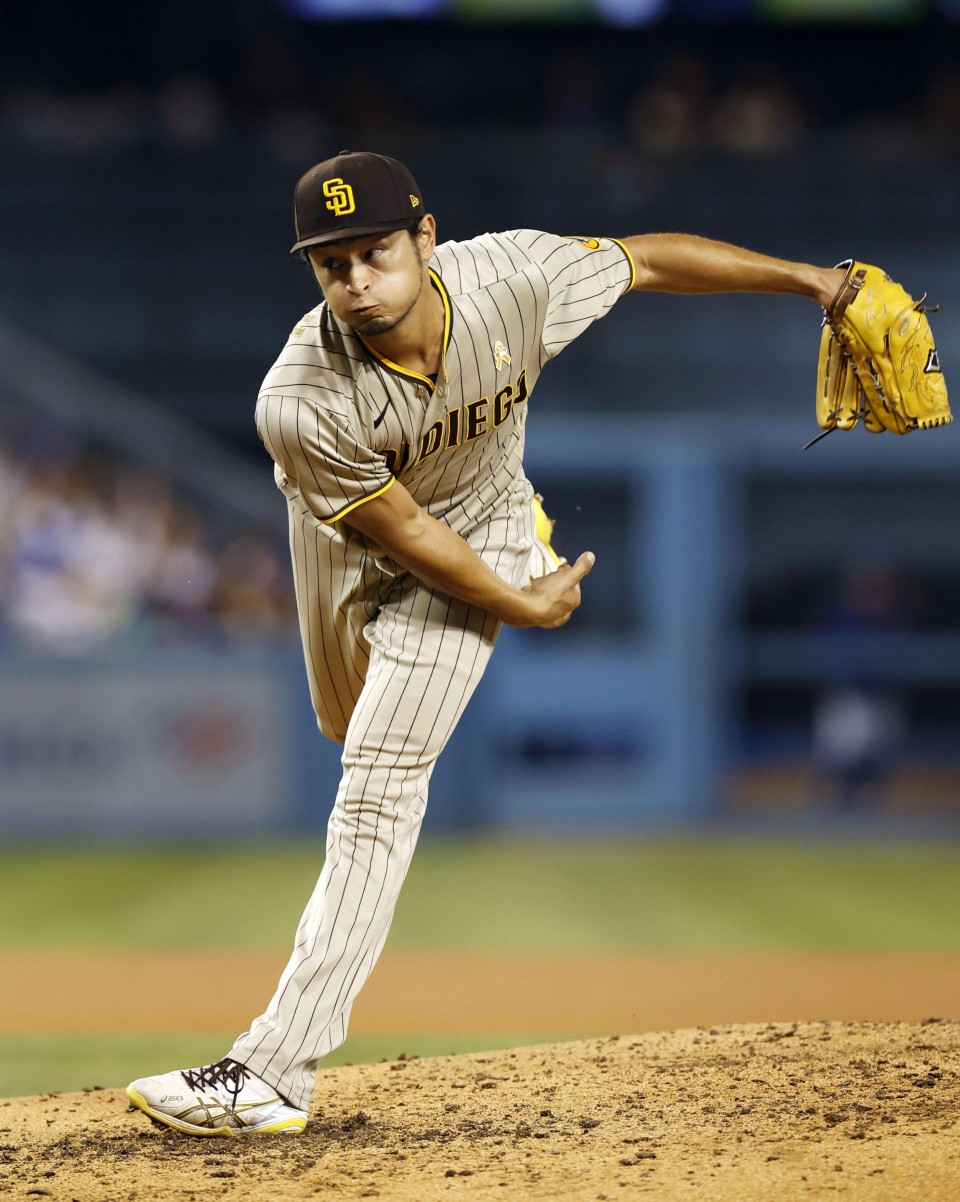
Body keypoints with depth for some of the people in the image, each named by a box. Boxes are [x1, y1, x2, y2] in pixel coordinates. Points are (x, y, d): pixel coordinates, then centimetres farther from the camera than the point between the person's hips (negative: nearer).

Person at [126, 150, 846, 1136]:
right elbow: (402, 534, -23)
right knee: (355, 731, 26)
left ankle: (275, 1071, -19)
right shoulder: (300, 405, -36)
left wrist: (806, 278, -10)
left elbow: (647, 259, -14)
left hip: (481, 526, -1)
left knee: (379, 785, -13)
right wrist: (524, 607, -13)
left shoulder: (511, 276, -33)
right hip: (346, 527, 1)